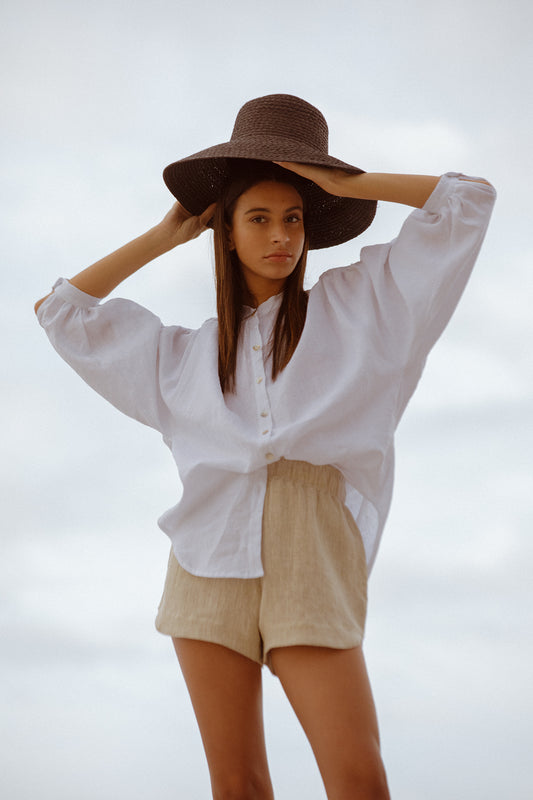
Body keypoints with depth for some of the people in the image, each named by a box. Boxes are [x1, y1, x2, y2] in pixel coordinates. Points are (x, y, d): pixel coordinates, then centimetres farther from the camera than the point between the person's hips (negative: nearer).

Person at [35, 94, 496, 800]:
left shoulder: (351, 305, 16)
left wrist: (342, 183, 11)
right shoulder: (185, 356, 22)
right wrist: (164, 238, 25)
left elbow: (469, 199, 14)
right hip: (211, 554, 3)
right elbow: (60, 312, 26)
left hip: (312, 553, -2)